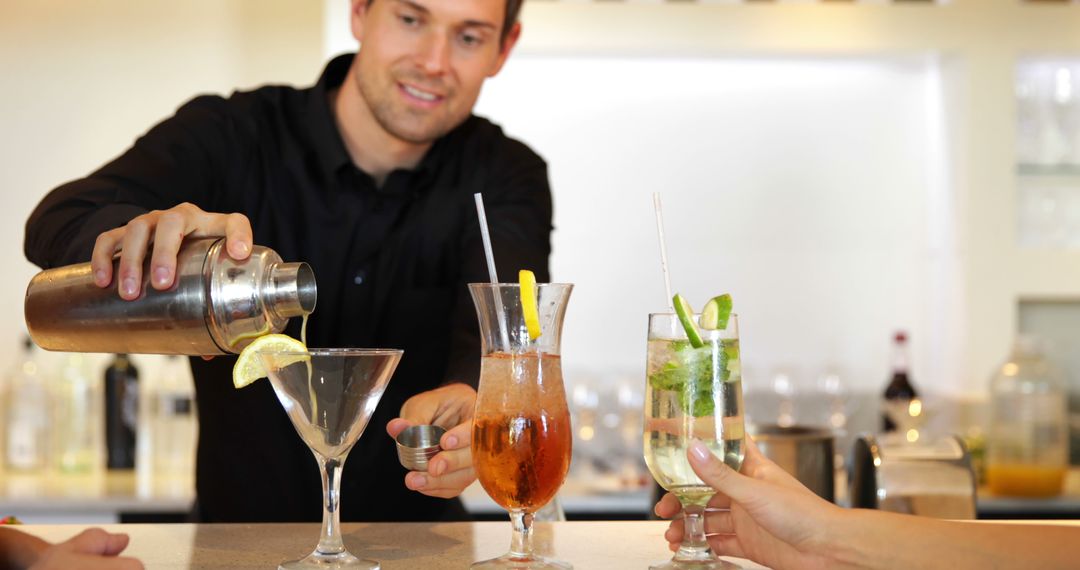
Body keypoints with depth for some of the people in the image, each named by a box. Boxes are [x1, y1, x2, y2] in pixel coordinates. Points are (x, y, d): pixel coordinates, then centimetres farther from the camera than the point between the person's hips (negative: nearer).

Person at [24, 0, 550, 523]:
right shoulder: (228, 138, -7)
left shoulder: (507, 178, -1)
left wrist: (472, 394, -45)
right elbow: (61, 219, -23)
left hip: (416, 550, 1)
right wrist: (141, 233, -47)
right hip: (237, 541, 0)